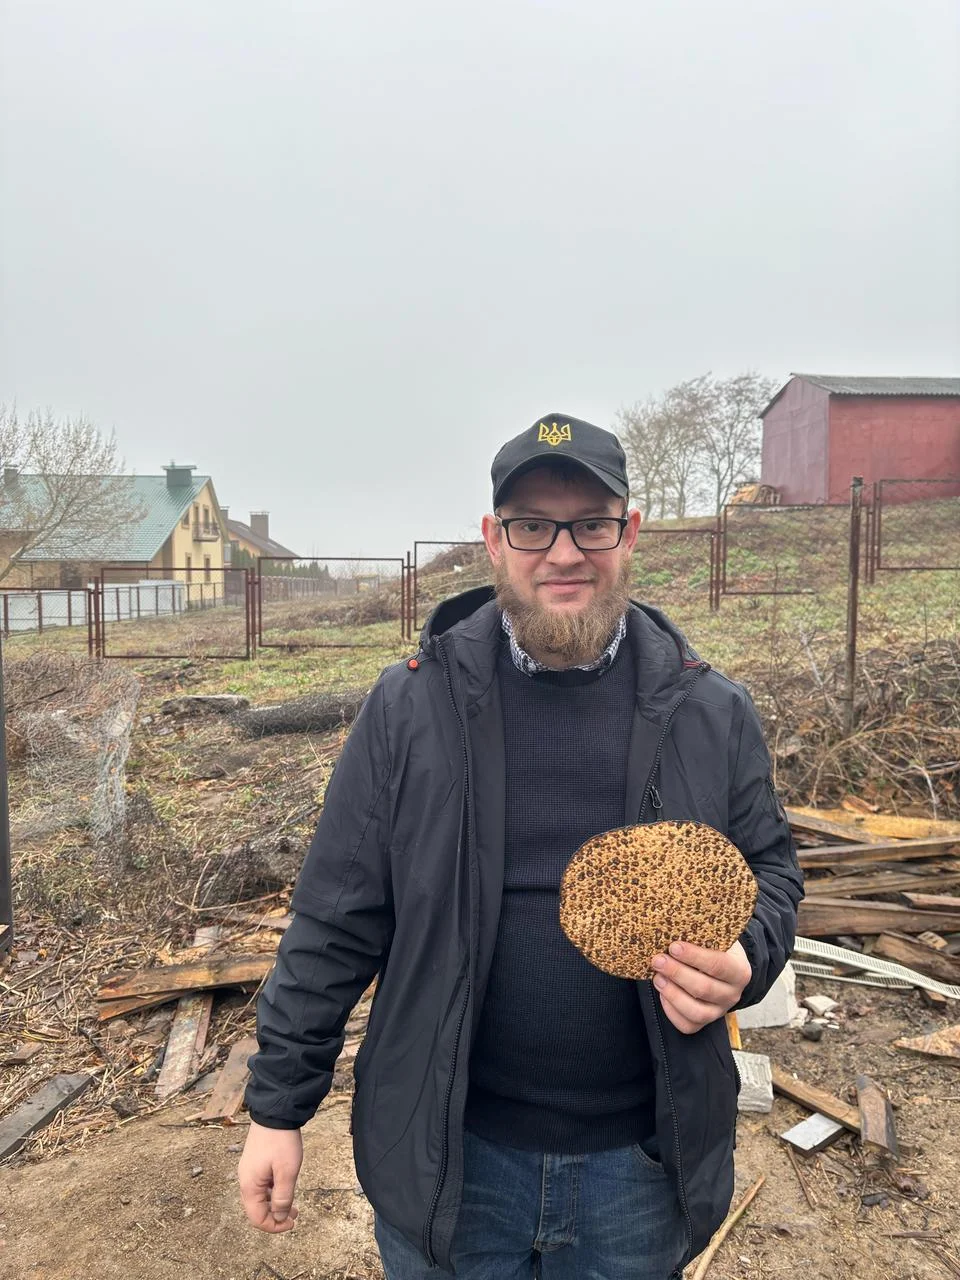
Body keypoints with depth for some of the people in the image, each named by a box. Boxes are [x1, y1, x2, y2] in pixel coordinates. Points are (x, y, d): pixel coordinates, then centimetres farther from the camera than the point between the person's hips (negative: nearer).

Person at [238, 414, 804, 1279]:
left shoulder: (711, 714, -5)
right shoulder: (412, 708, -10)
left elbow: (770, 868, 6)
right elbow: (336, 921, -7)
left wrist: (746, 963, -15)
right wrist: (279, 1106, -3)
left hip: (640, 1159, 2)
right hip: (445, 1156, -1)